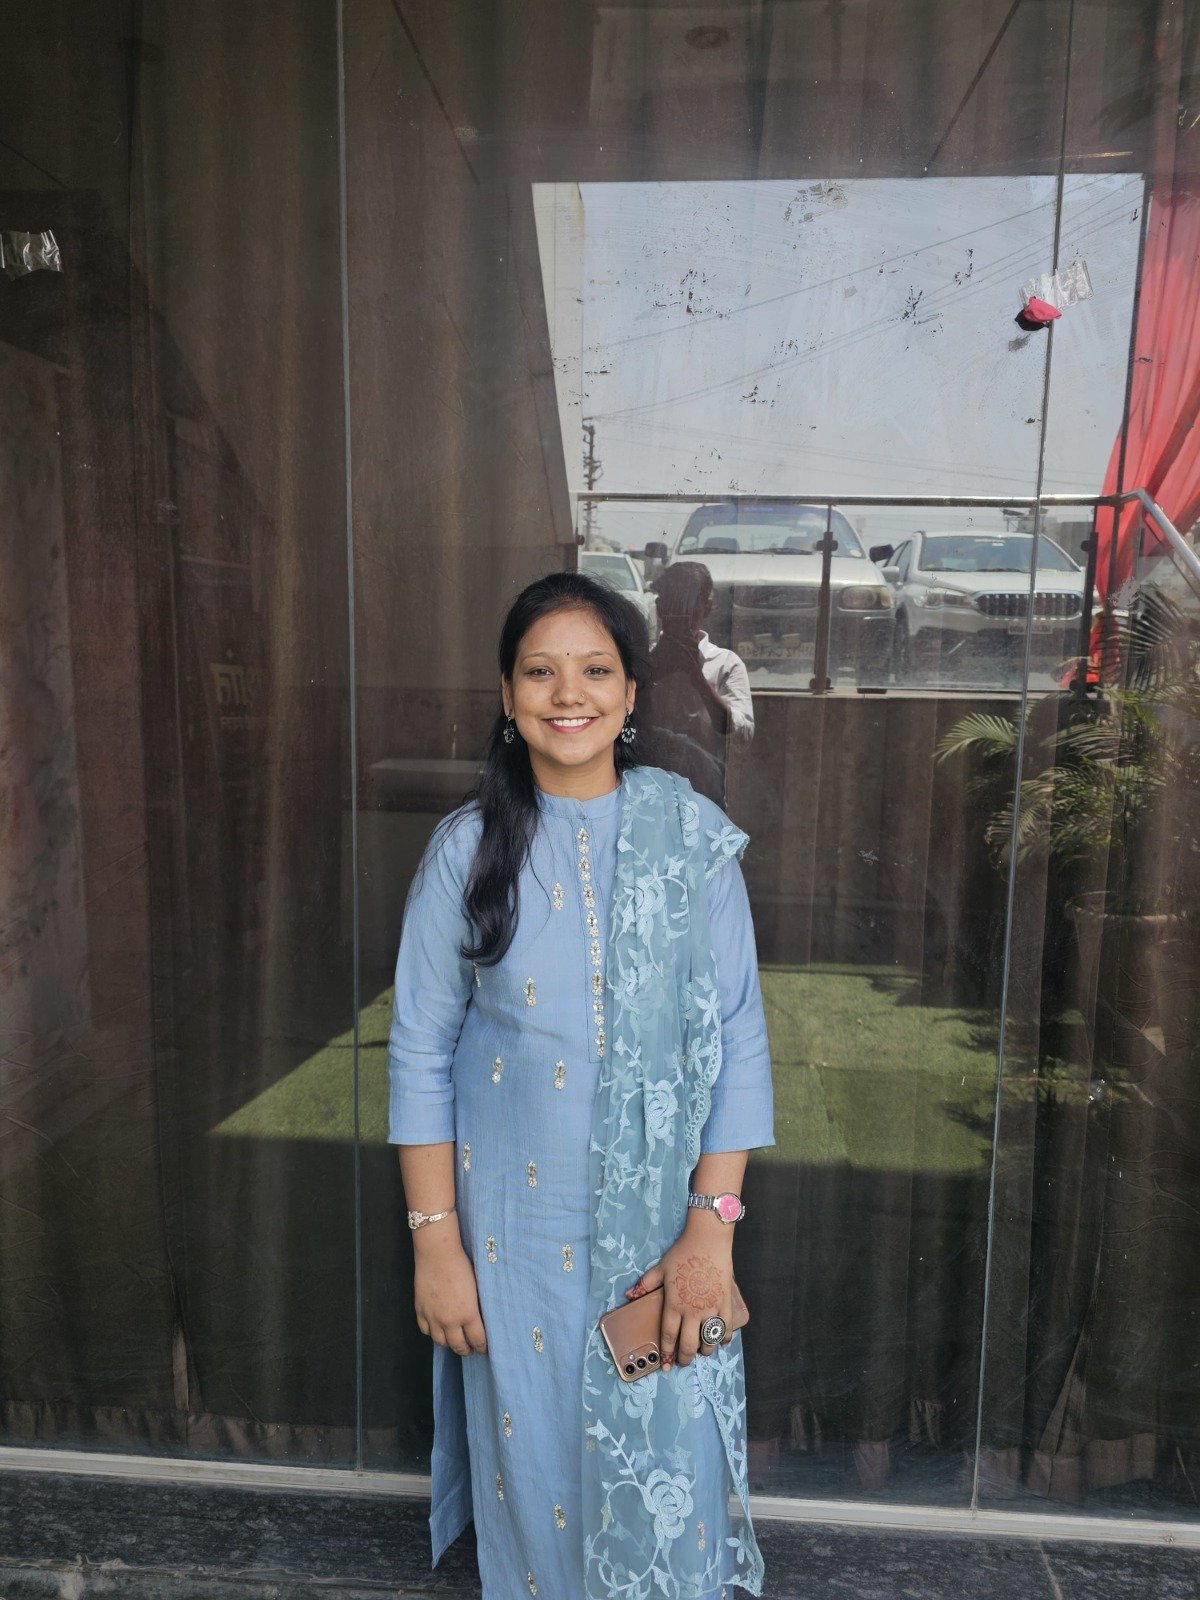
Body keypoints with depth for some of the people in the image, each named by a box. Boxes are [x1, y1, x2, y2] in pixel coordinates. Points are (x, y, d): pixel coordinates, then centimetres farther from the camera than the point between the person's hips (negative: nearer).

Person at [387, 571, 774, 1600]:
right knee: (532, 1450, 17)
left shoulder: (693, 837, -7)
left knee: (662, 1460, 11)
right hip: (512, 1215, 1)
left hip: (657, 1209, 0)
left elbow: (737, 1040, -6)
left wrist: (711, 1226, -10)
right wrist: (435, 1241, -4)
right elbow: (421, 1053, -3)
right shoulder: (469, 847, -6)